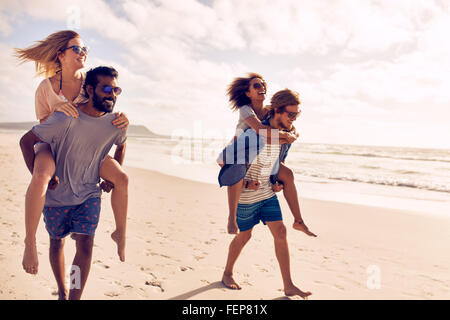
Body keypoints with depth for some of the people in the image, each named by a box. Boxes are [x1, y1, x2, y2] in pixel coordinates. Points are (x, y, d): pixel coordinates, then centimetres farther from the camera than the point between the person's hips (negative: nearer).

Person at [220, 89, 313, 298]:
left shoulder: (285, 136, -5)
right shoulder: (254, 136, -29)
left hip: (268, 193, 6)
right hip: (246, 195, -6)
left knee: (280, 232, 0)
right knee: (244, 235, 9)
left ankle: (288, 286, 9)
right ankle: (227, 274, 34)